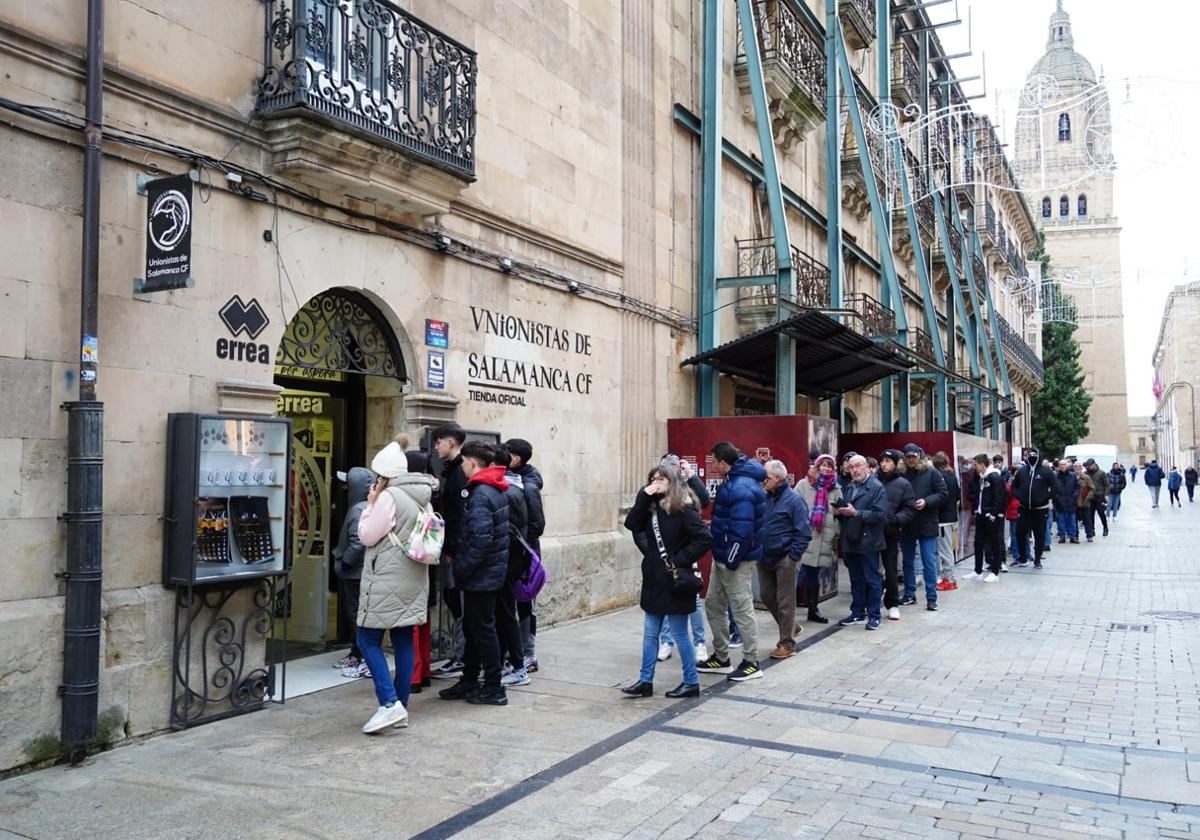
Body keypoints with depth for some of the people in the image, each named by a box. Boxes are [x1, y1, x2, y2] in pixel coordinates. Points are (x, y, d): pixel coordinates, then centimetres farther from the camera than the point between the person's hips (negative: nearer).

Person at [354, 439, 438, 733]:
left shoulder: (389, 497, -14)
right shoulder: (420, 497, 11)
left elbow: (367, 536, -10)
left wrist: (371, 504, 0)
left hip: (387, 582, -8)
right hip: (413, 580, 8)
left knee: (368, 641, 0)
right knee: (404, 642, 10)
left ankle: (389, 703, -10)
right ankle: (401, 708, 15)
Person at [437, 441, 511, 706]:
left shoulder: (480, 494, -20)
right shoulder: (496, 490, 11)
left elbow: (480, 540, -27)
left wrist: (461, 568, -17)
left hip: (481, 575, -10)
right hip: (489, 572, 10)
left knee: (483, 630, 0)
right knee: (472, 628, 17)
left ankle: (493, 689, 10)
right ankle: (469, 683, 27)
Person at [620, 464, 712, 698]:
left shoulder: (683, 509, -15)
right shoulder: (653, 506, 8)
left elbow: (704, 538, -22)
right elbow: (632, 524, -3)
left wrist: (680, 560, -19)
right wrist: (644, 495, -10)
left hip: (674, 582, -8)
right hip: (655, 580, 8)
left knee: (680, 634, 4)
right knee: (650, 633, 12)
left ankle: (691, 682, 18)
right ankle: (645, 681, 21)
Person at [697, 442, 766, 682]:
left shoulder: (741, 487, -22)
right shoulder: (734, 481, 12)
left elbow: (742, 529, -27)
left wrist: (731, 560, -22)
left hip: (736, 559, -11)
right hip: (723, 556, 11)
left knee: (742, 609, -1)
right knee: (713, 604, 17)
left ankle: (751, 664, 10)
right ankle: (720, 658, 27)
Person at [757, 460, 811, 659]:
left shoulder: (794, 499, -12)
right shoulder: (764, 497, 6)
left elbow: (804, 533, -13)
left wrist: (792, 557, -15)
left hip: (784, 559, -7)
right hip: (765, 558, 7)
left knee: (785, 601, 1)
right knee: (767, 595, 14)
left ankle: (788, 644, 13)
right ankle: (790, 628, 35)